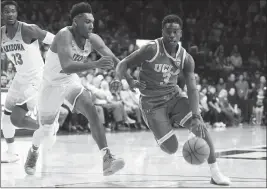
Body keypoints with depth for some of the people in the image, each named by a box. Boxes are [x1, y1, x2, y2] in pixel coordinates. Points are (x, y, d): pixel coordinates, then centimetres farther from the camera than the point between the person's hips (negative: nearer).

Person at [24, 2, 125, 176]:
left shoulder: (93, 39, -14)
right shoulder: (64, 36, -33)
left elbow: (112, 59, -19)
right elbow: (66, 66, -48)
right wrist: (95, 64, -61)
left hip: (72, 81, 4)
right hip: (52, 84, -4)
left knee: (92, 111, -23)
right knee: (47, 129, 12)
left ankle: (107, 159, -31)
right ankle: (34, 151, 48)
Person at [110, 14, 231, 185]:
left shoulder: (186, 58, -7)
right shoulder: (151, 50, -19)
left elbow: (192, 89, -11)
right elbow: (124, 63, -11)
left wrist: (196, 116, -26)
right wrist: (119, 78, -34)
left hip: (174, 96, 4)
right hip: (153, 103, -4)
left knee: (201, 127, -19)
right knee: (171, 149, -13)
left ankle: (215, 173, -12)